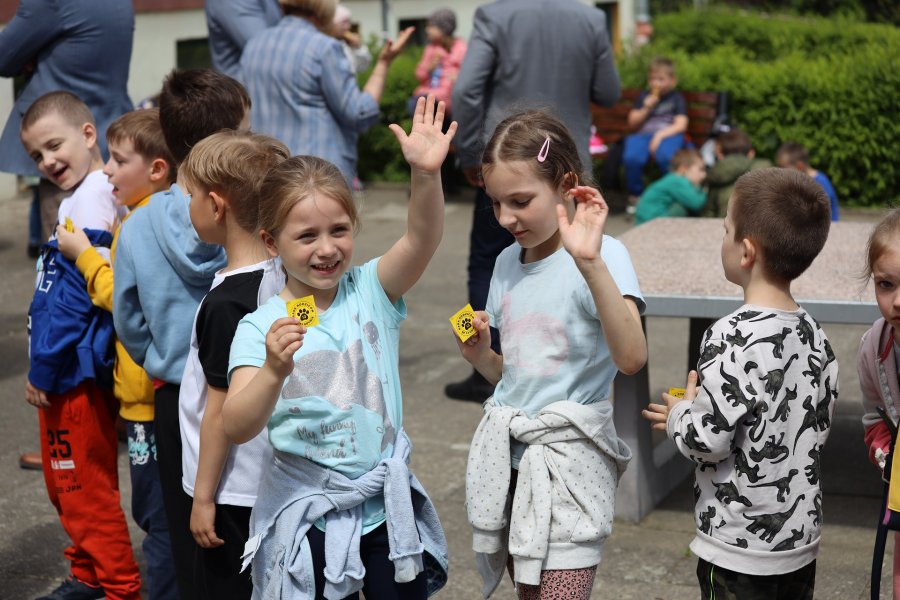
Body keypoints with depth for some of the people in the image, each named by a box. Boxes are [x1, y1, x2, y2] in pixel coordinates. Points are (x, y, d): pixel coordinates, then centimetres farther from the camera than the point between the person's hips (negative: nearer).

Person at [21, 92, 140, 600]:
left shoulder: (88, 204, -19)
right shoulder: (102, 195, 11)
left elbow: (70, 300, -22)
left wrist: (43, 370, -14)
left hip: (76, 373, -10)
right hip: (75, 371, 10)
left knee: (85, 491, 0)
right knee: (68, 485, 21)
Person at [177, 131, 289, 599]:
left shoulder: (225, 302, -21)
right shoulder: (279, 278, 2)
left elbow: (221, 407, -18)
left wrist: (204, 496, -10)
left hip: (234, 491, -8)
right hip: (271, 480, 8)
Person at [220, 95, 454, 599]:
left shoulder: (371, 291, -2)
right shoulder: (260, 328, -8)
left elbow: (423, 239, -20)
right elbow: (237, 428, -17)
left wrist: (427, 174, -38)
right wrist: (274, 370, -34)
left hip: (388, 505, 2)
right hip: (308, 515, -1)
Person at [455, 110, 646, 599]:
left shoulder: (602, 255, -14)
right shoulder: (507, 263, 6)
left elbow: (631, 357, -31)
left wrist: (590, 263, -39)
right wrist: (479, 354, -5)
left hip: (568, 461, -6)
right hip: (509, 454, 6)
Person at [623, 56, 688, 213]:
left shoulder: (676, 98, 13)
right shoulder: (644, 97, 20)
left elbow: (681, 125, 1)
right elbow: (633, 124, 17)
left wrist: (660, 135, -13)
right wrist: (646, 109, 1)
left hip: (669, 134, -2)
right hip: (643, 135, 2)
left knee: (666, 156, -39)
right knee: (632, 157, -34)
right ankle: (635, 196, -13)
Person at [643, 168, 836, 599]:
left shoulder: (733, 336, -23)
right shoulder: (813, 336, 0)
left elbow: (707, 440, -23)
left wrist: (679, 414, -1)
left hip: (740, 549, -7)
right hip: (801, 540, 7)